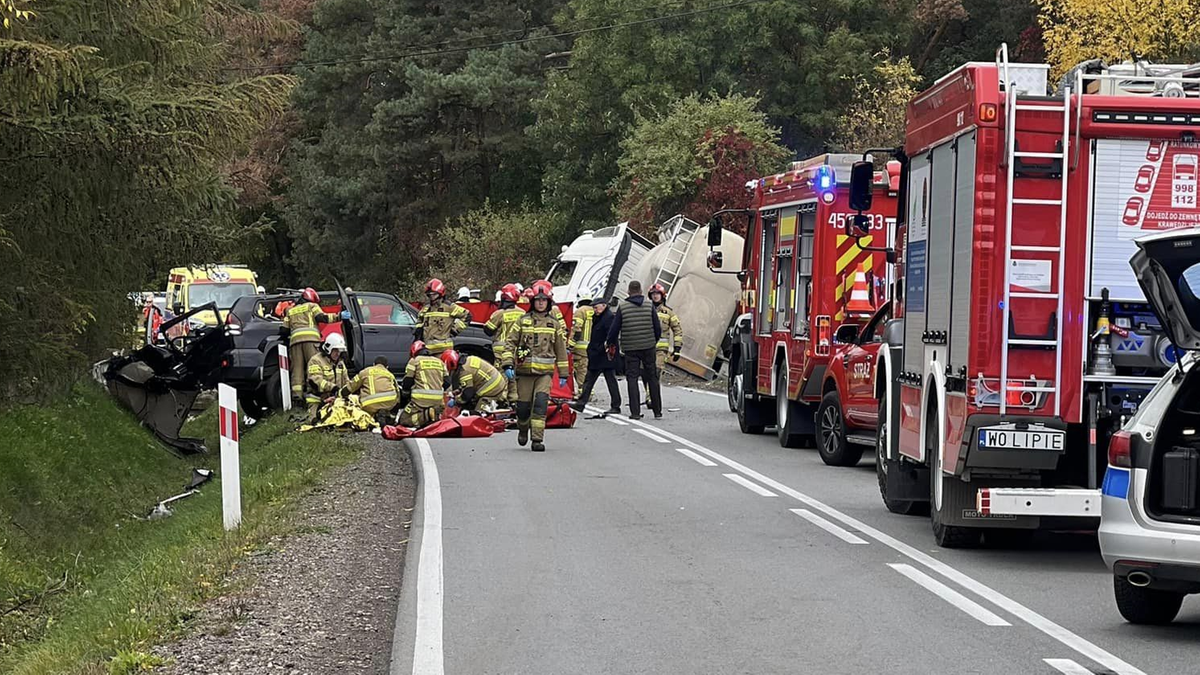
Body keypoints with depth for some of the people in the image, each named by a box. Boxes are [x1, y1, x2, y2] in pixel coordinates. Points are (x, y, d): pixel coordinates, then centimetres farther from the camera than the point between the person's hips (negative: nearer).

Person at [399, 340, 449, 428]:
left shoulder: (414, 361, 5)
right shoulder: (440, 362, 20)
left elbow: (407, 382, 5)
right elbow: (447, 383, 15)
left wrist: (406, 395, 23)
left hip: (421, 400, -5)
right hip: (438, 402, 5)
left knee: (404, 420, 1)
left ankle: (427, 415, -19)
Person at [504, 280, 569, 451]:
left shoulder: (554, 323, 9)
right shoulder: (523, 321, 6)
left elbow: (561, 349, 13)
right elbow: (511, 343, 5)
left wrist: (563, 374, 11)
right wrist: (508, 365, -6)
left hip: (545, 372, 0)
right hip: (524, 371, 0)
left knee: (541, 403, -16)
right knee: (523, 406, 4)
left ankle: (537, 439, -16)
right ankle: (523, 429, 34)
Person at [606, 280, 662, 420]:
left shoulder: (623, 307, -4)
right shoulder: (649, 306, 1)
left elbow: (614, 328, 0)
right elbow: (658, 328, 5)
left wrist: (611, 344, 16)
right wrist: (654, 341, 23)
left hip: (630, 349, -2)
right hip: (648, 347, 2)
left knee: (632, 378, 2)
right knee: (652, 378, 10)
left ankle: (635, 412, -7)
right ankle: (657, 411, 14)